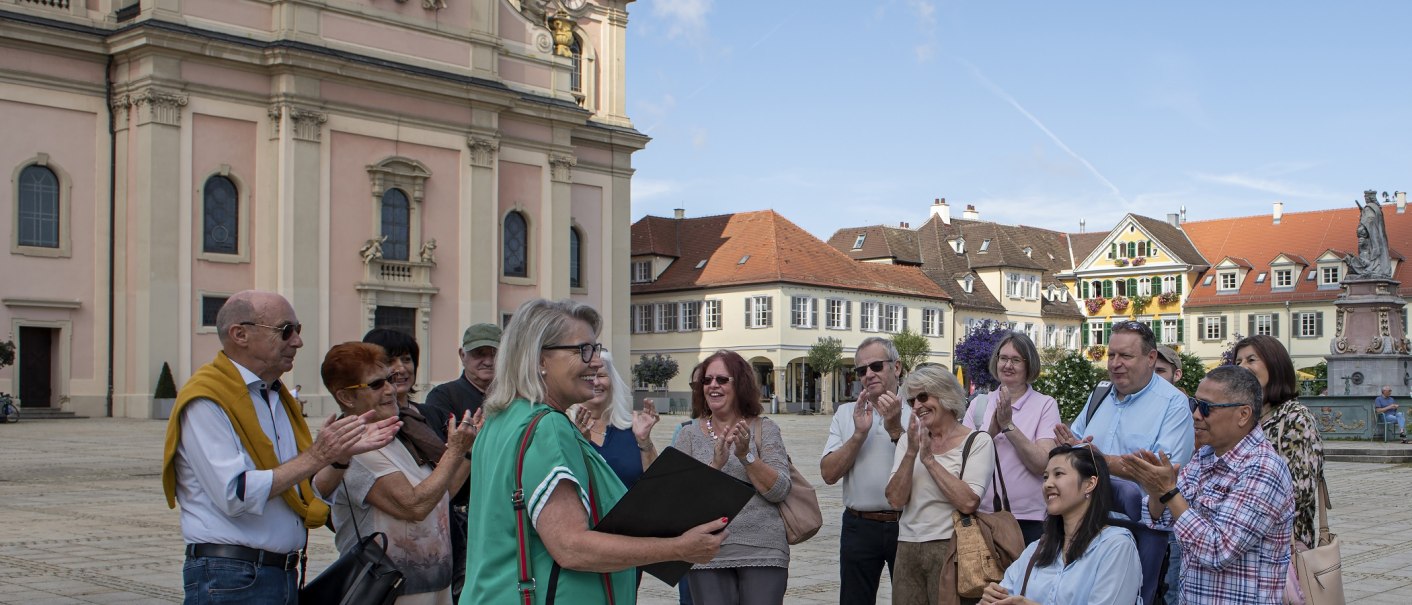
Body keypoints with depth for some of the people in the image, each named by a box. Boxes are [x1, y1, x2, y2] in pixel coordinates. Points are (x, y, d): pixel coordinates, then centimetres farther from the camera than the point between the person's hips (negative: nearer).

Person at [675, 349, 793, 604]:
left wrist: (745, 455, -17)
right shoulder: (690, 434, 6)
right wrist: (716, 464, -18)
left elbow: (779, 491, -5)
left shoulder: (764, 429, 3)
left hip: (763, 553, -1)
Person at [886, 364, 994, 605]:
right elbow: (896, 500, -1)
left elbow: (968, 503, -17)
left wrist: (929, 459, -14)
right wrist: (911, 452, -11)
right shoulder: (909, 439, 10)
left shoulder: (977, 441, -4)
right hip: (907, 549, 4)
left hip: (949, 547, -4)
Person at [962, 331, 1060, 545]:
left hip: (1028, 519, -2)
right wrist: (992, 430, -13)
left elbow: (1042, 464, -11)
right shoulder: (979, 404, 9)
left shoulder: (1045, 405, -1)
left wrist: (1009, 426, -15)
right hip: (982, 515, 3)